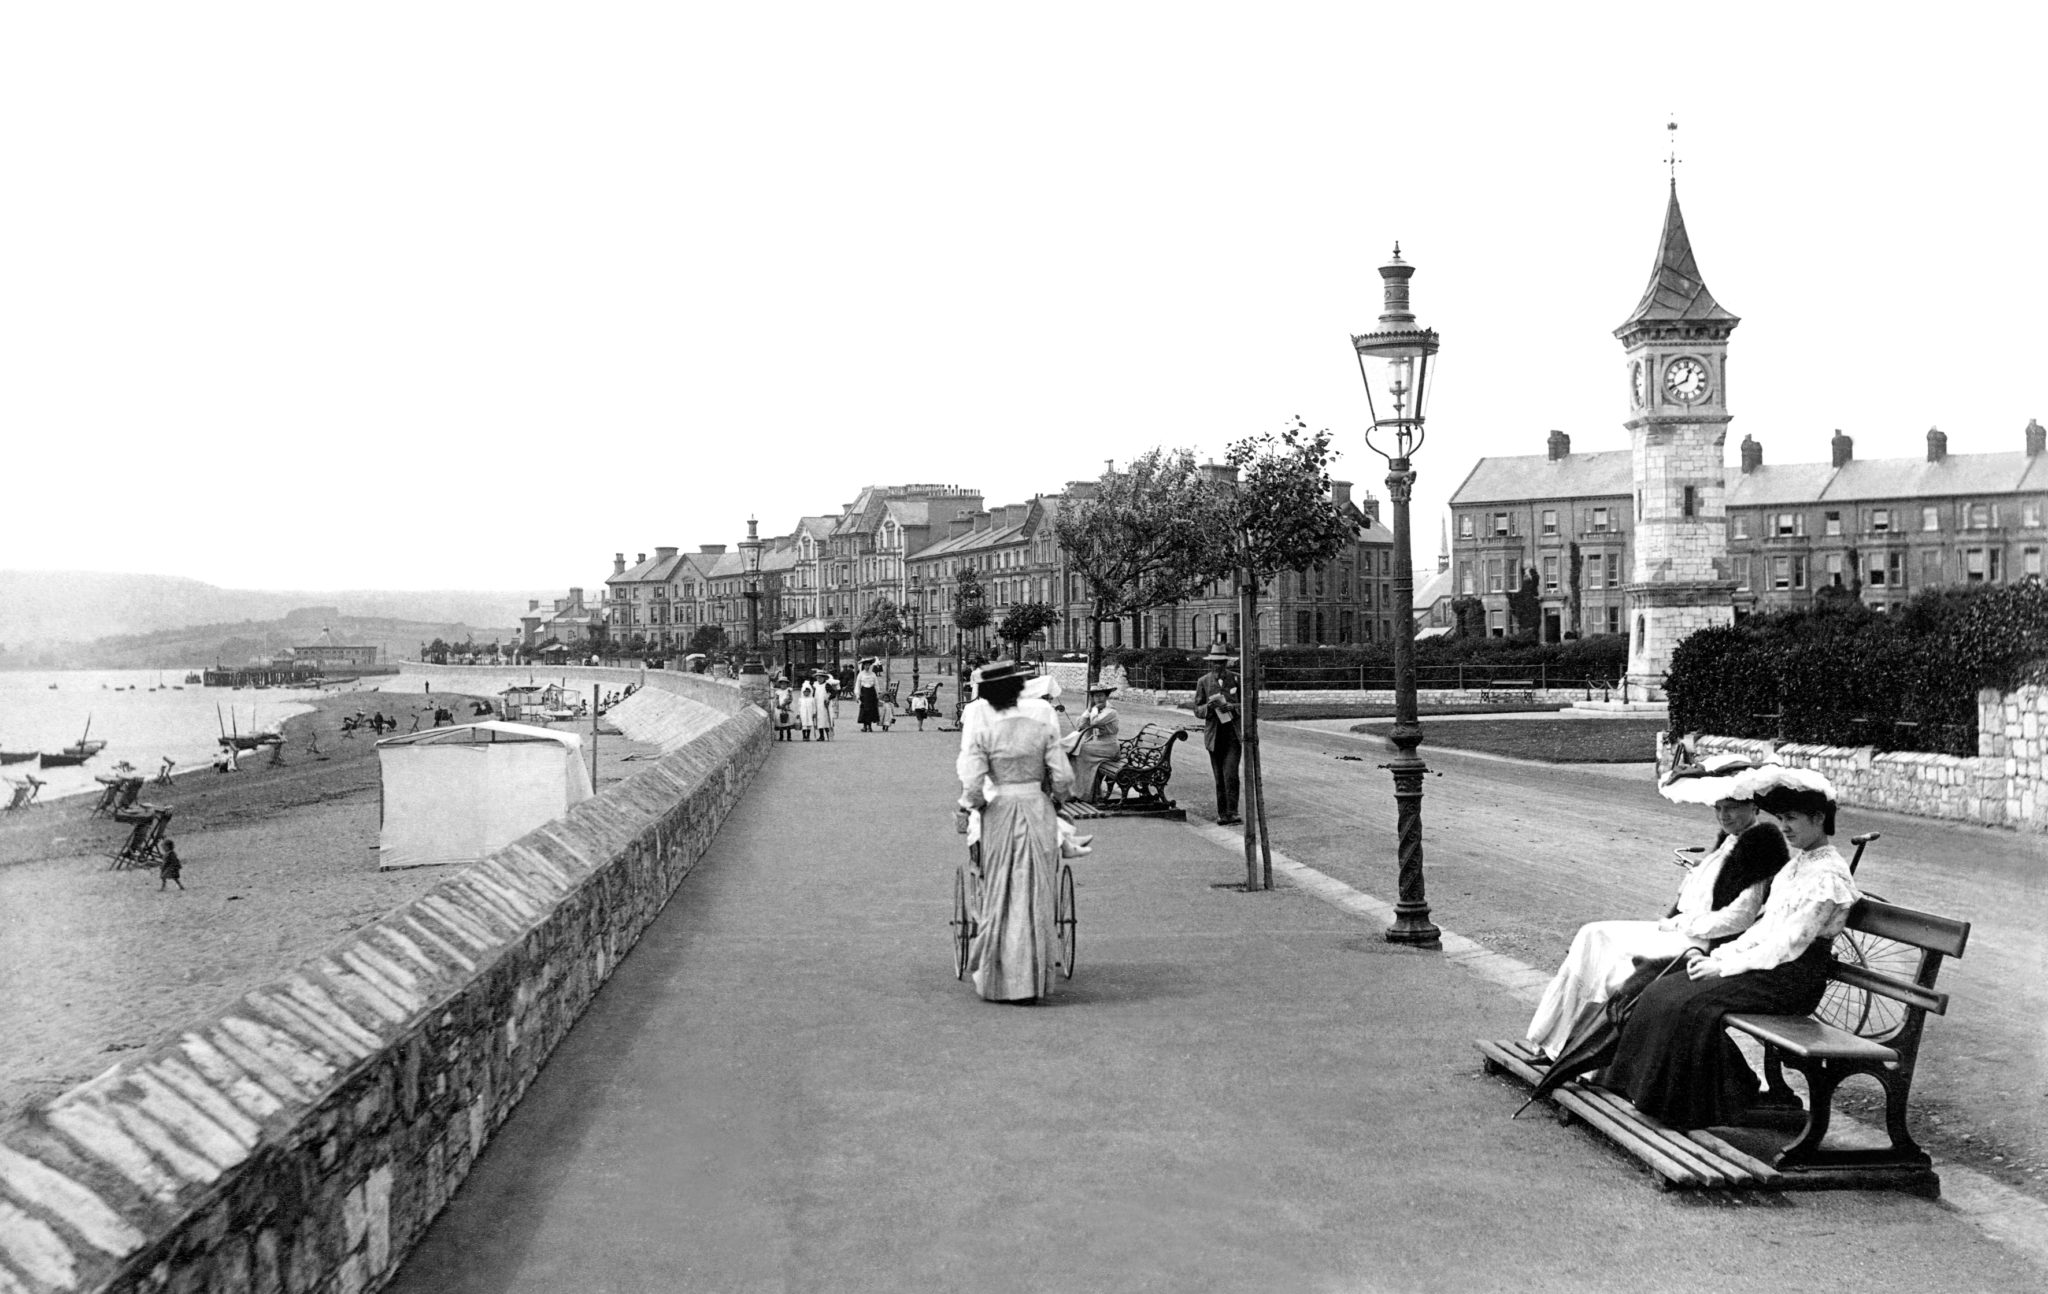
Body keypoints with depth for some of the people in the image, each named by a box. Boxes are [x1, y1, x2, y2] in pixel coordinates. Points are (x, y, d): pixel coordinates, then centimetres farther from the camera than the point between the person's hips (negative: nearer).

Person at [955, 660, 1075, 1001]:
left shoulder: (980, 734, -8)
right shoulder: (1040, 728, -2)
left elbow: (971, 785, -14)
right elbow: (1063, 778, -4)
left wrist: (972, 803, 6)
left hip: (1000, 812, -1)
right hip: (1039, 813, 1)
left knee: (1000, 895, 10)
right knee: (1036, 895, 9)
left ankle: (999, 978, 13)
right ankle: (1033, 979, 13)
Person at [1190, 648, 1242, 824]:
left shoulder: (1236, 679, 4)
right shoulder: (1203, 682, 6)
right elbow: (1197, 711, 5)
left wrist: (1232, 707, -14)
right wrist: (1209, 707, -17)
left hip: (1233, 733, -1)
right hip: (1214, 735, 1)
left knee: (1230, 774, -14)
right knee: (1219, 778, 5)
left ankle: (1232, 813, -13)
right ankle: (1222, 814, 13)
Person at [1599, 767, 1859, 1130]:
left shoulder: (1829, 875, -14)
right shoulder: (1798, 862, 17)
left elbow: (1790, 945, -18)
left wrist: (1725, 966, -15)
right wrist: (1716, 956, 3)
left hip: (1791, 979, -9)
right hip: (1766, 962, 9)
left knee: (1693, 1003, -23)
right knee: (1666, 990, -7)